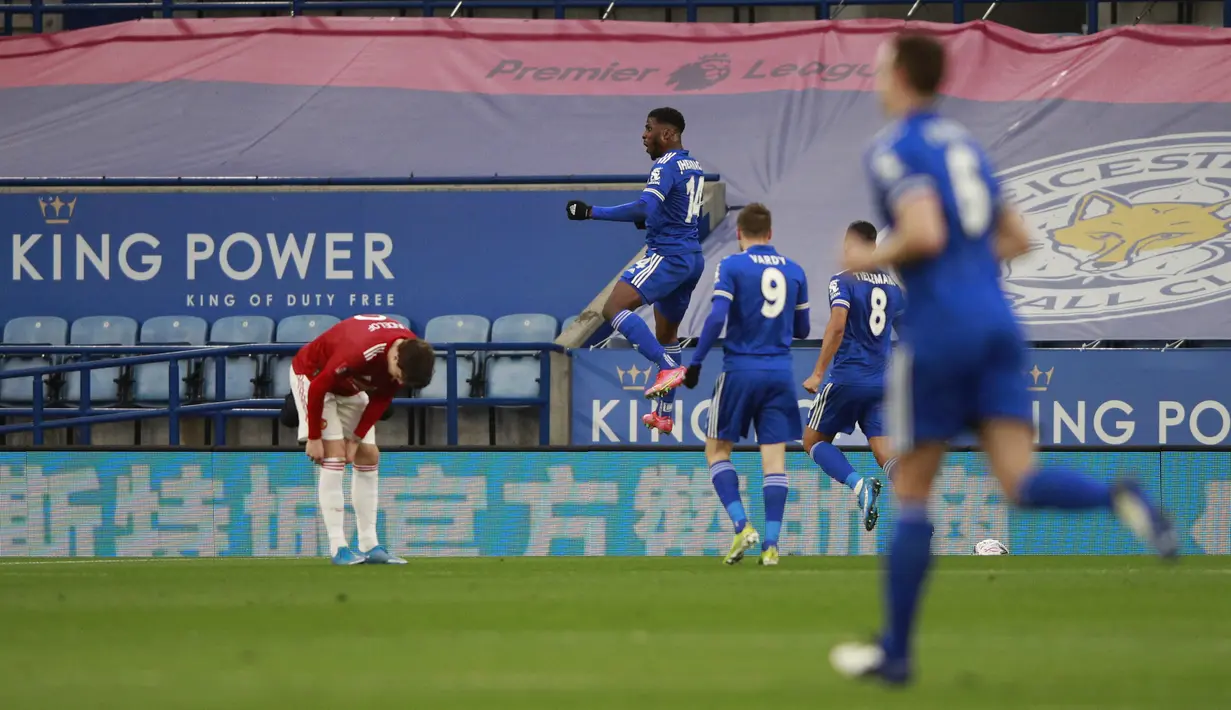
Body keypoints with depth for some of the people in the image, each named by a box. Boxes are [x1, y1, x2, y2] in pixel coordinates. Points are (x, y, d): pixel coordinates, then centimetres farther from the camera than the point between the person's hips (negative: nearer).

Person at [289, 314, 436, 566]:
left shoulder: (412, 352, -19)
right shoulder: (359, 351, -42)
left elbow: (382, 399, -5)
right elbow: (318, 388, -30)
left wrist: (356, 439, -9)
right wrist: (314, 438, -21)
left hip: (350, 387, 8)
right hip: (312, 376, -8)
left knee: (369, 457, 2)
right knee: (334, 455, -18)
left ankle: (369, 546, 5)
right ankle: (338, 548, -18)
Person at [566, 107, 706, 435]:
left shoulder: (666, 166, -13)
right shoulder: (695, 167, 16)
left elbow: (644, 208, -27)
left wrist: (592, 212, -24)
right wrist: (649, 221, 22)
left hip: (667, 256, -10)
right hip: (692, 258, 10)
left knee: (614, 308, -18)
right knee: (667, 334, 20)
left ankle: (668, 368, -28)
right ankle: (665, 415, 25)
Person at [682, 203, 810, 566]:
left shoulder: (731, 266, -4)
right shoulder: (794, 271, 9)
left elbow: (716, 318, -15)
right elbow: (802, 329, 15)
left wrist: (695, 363, -10)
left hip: (740, 370, -3)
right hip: (780, 373, 3)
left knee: (717, 450, 9)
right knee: (774, 457, 3)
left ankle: (742, 525, -7)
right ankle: (771, 543, -4)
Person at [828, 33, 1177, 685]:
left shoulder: (894, 149, -5)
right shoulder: (962, 143, 20)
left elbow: (925, 234, -20)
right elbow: (1017, 239, 25)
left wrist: (871, 260, -3)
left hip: (937, 332, -6)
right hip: (997, 325, 6)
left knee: (910, 496, 5)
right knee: (1021, 482, -5)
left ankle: (895, 651, 12)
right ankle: (1119, 498, -35)